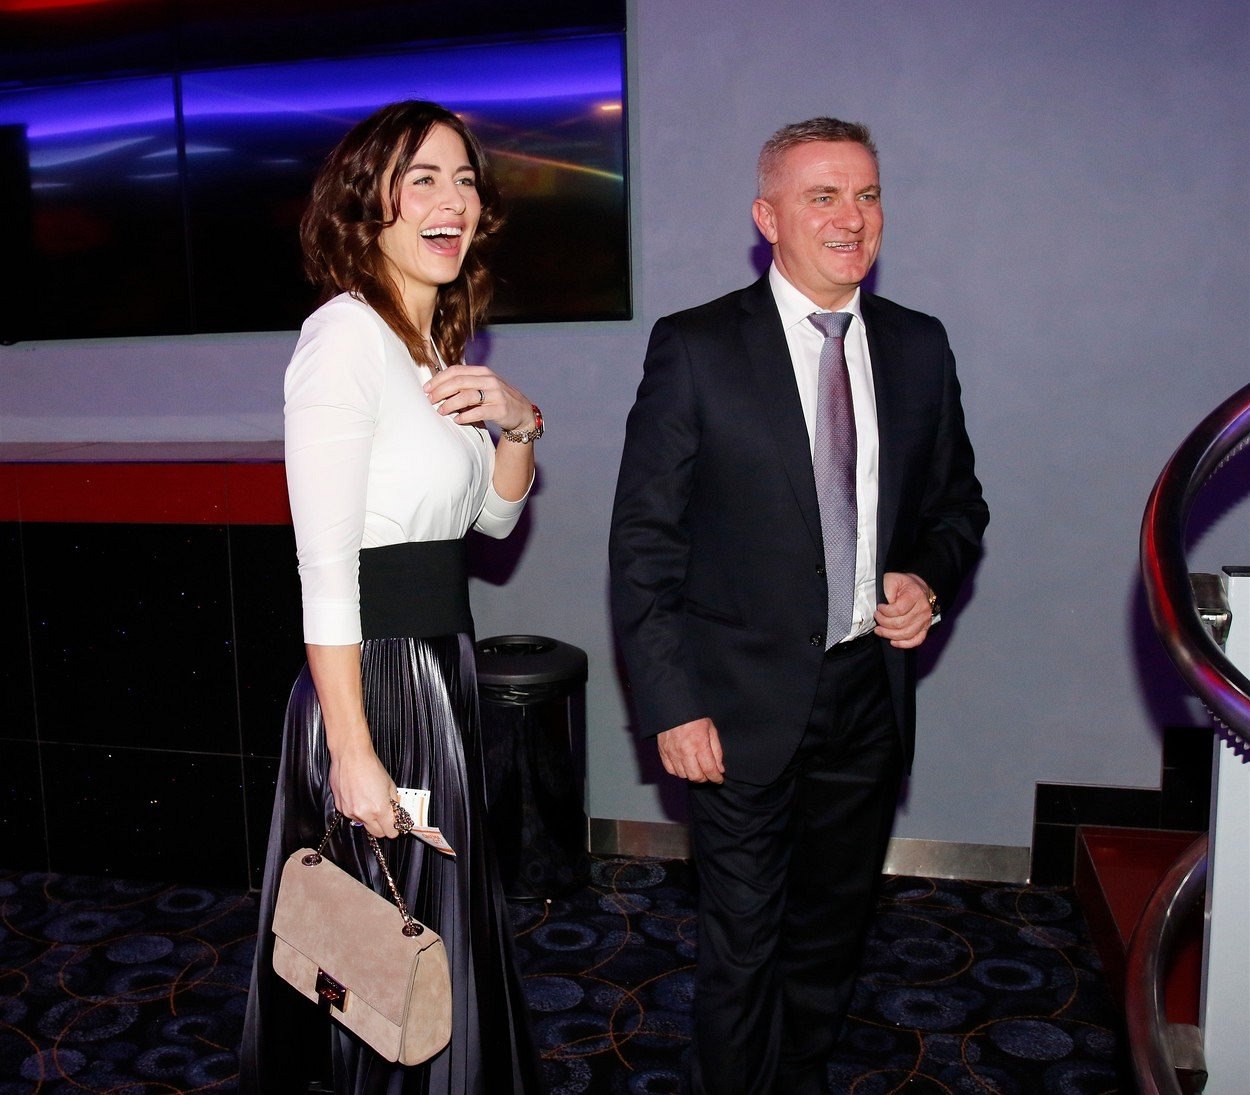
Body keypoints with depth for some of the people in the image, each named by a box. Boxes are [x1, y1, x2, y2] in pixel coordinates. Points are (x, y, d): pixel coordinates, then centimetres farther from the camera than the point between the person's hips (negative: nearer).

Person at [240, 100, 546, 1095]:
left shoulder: (441, 340, 10)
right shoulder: (347, 334, -16)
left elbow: (496, 516, 17)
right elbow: (325, 567, -21)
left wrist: (518, 421, -2)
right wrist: (353, 753, -22)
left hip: (444, 664, 9)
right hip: (373, 678, -9)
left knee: (448, 931, 23)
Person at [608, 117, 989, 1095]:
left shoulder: (919, 347, 5)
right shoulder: (695, 349, -8)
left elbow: (958, 501, 16)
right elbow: (644, 542, -9)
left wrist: (928, 578, -6)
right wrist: (669, 704, -13)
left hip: (870, 693, 5)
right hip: (745, 703, -4)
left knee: (833, 930, 20)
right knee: (745, 940, 10)